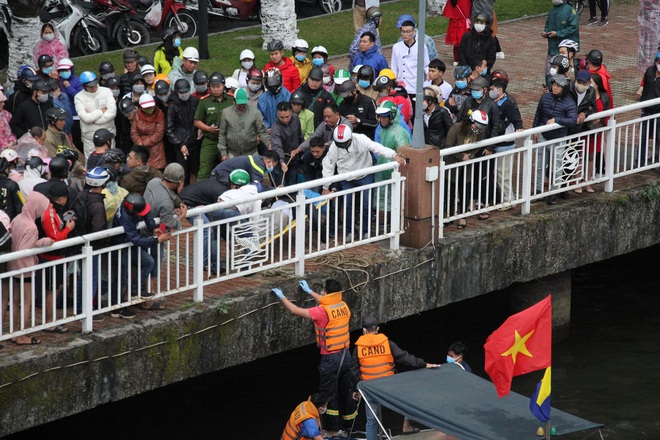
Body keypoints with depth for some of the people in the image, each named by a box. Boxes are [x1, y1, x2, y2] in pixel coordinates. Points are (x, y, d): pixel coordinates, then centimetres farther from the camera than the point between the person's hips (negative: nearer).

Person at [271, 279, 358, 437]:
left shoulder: (322, 311, -22)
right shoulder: (343, 306, 0)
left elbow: (295, 310, -16)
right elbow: (328, 303, 24)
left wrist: (281, 297, 0)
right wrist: (309, 291, 34)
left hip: (331, 358, -7)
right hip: (346, 354, 7)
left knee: (329, 394, 6)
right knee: (345, 390, 21)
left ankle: (333, 429, 12)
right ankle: (350, 421, 34)